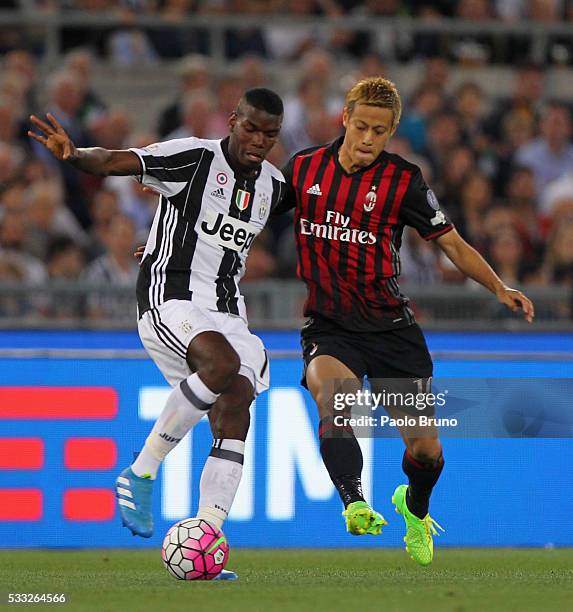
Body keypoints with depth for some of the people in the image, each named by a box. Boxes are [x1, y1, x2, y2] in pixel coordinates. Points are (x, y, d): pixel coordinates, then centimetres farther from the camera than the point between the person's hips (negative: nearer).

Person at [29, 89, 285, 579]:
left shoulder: (273, 184, 13)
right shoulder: (194, 158, -7)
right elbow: (114, 162, -19)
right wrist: (76, 156, -38)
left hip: (226, 311, 7)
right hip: (170, 300, -7)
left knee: (234, 412, -9)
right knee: (224, 364, -32)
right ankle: (141, 474, -16)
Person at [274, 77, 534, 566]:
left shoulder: (404, 181, -6)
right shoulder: (304, 168, 0)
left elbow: (454, 246, -2)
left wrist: (500, 289, -15)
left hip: (390, 327, 0)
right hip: (329, 326, 0)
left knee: (425, 448, 0)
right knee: (331, 394, -34)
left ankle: (415, 508, 35)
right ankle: (355, 504, -43)